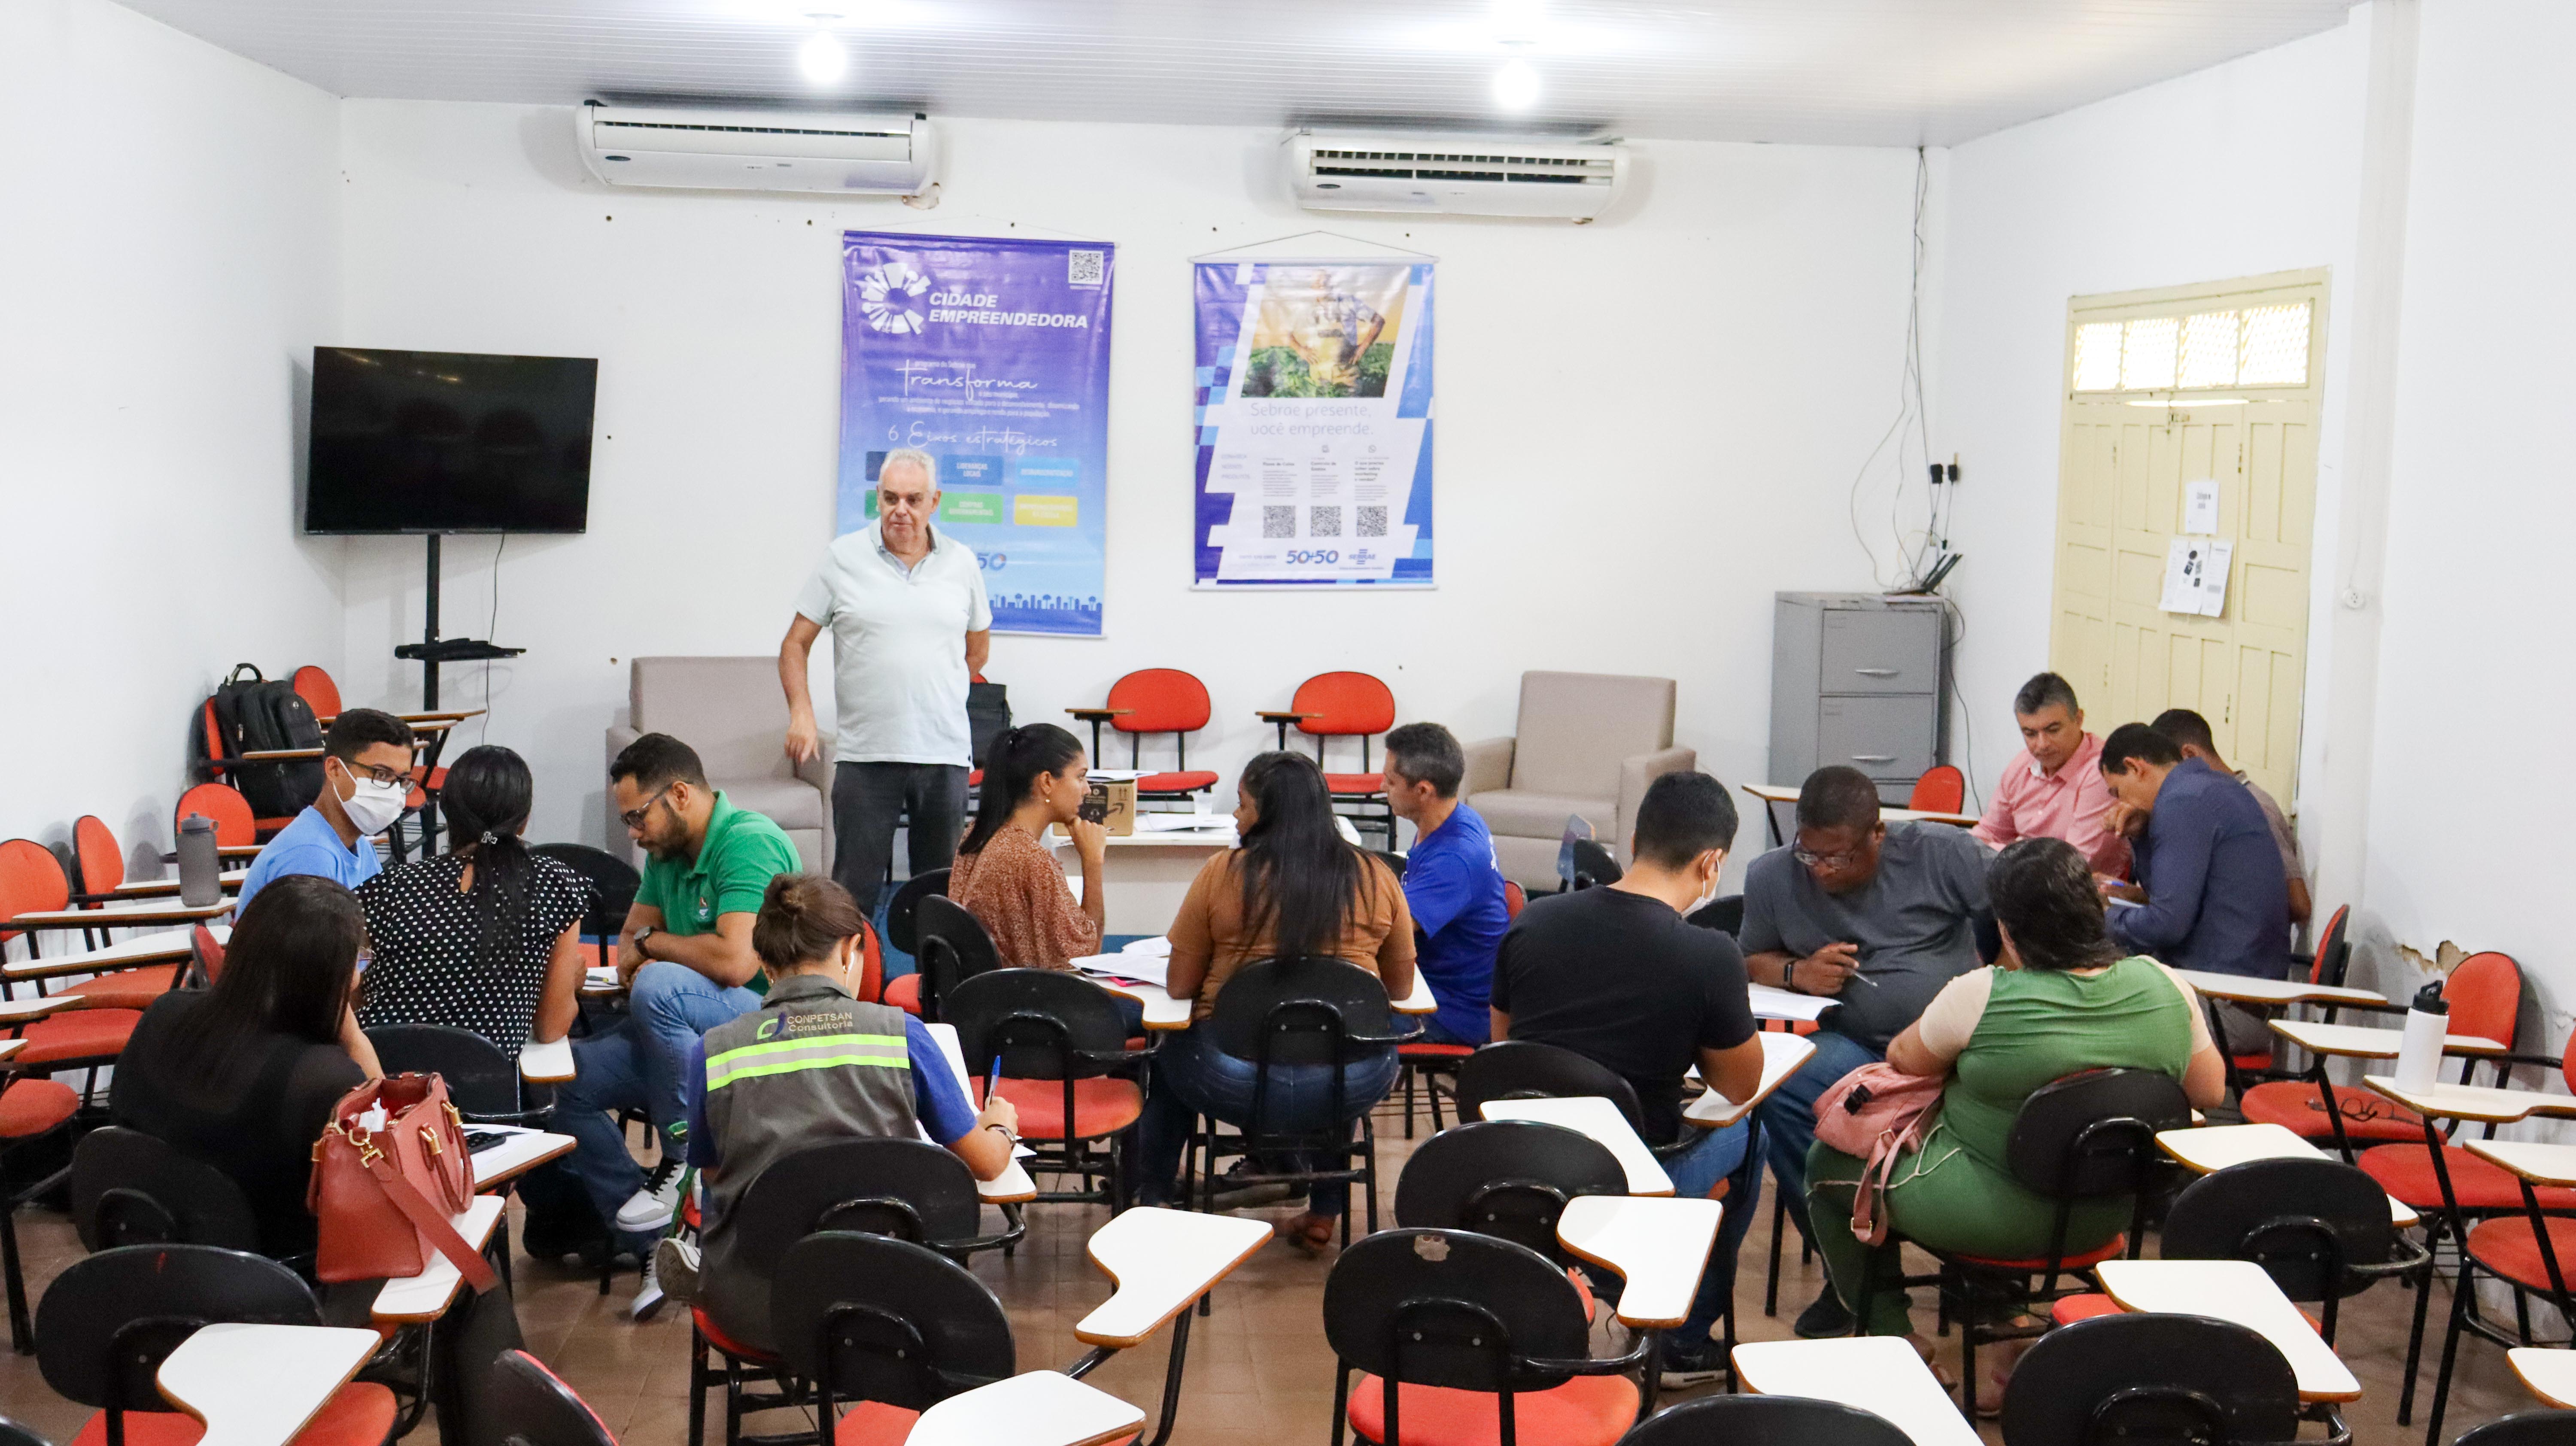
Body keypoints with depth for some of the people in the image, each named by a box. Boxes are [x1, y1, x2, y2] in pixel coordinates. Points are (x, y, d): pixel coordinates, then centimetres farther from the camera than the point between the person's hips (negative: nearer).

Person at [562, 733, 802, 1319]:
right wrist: (635, 956, -4)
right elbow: (631, 936, 22)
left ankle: (687, 1162, -21)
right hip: (686, 1030, 10)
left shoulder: (749, 843, -16)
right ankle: (657, 1244, -6)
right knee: (568, 1079, -6)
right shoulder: (667, 853, 12)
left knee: (660, 987, -36)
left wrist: (651, 944, -10)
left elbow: (735, 961, -28)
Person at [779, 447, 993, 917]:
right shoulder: (844, 559, 2)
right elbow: (796, 644, 4)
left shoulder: (961, 563, 9)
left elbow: (978, 645, 22)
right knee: (854, 890, -2)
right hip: (865, 753, -2)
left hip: (945, 754, 2)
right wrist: (801, 711, -10)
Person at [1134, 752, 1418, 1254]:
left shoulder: (1223, 874, -8)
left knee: (1172, 1054, 32)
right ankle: (1323, 1214, 38)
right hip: (1350, 1088, 2)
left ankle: (1152, 1203, 38)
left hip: (1237, 1081, -2)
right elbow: (1400, 988, 8)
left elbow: (1179, 986, -2)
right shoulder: (1376, 878, 0)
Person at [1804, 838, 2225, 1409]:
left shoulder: (1983, 997, -25)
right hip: (2106, 1216, 6)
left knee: (1827, 1166, 16)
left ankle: (1891, 1334, 16)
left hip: (1993, 1216, -6)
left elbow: (1904, 1058, -6)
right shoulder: (2162, 985, -11)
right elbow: (2210, 1091, 4)